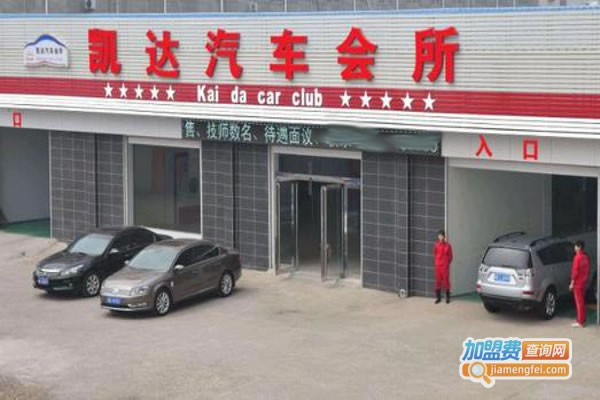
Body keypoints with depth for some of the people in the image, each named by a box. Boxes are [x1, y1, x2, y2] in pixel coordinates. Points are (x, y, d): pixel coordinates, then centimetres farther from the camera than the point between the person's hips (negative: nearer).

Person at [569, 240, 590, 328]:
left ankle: (580, 322, -3)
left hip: (578, 283, -8)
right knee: (582, 302, 15)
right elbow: (587, 270, 13)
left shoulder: (578, 257, -17)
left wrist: (572, 283, -14)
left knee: (579, 302, -5)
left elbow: (575, 271, -18)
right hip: (584, 282, 8)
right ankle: (582, 320, 21)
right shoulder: (586, 257, 9)